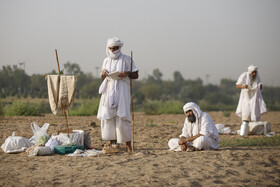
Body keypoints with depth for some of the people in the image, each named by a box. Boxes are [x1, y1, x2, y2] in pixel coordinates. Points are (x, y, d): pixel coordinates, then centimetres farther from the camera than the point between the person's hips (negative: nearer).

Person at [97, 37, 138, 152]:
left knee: (122, 117, -11)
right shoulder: (106, 61, 16)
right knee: (108, 116, -2)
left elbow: (136, 75, 3)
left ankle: (128, 145, -6)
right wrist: (103, 74, 1)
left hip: (121, 90, -5)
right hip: (108, 91, 5)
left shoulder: (126, 59, 2)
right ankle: (112, 143, 4)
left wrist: (127, 73, -16)